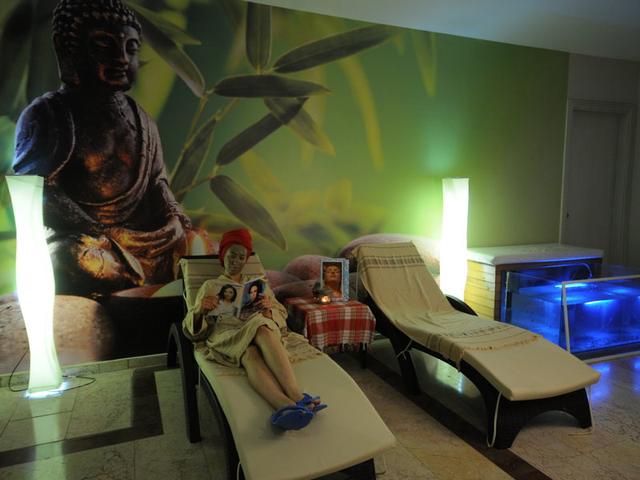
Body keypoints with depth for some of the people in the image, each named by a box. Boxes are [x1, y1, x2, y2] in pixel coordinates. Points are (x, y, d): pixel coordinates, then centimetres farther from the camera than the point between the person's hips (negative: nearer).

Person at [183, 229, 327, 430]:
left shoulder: (259, 283, 28)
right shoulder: (210, 286, 24)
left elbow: (281, 314, 18)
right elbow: (193, 329, 14)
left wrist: (268, 309, -6)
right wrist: (200, 310, -10)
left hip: (261, 327, 2)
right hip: (226, 335, -1)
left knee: (262, 328, -38)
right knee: (250, 353, -39)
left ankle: (295, 395, -56)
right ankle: (286, 405, -66)